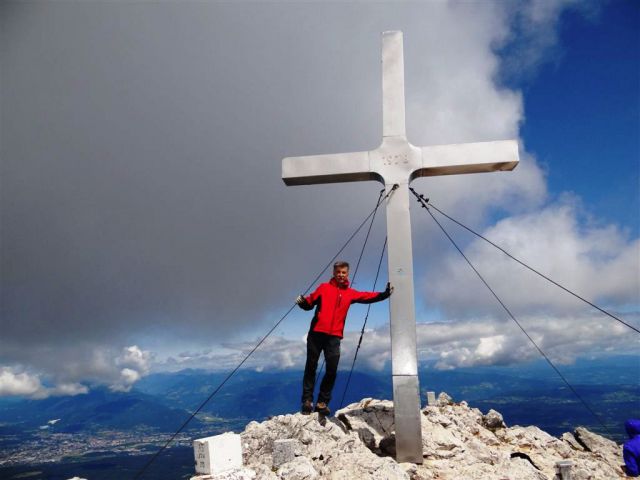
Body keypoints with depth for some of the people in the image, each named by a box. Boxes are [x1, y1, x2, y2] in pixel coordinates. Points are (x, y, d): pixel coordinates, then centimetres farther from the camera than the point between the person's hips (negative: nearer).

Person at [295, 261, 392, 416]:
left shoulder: (350, 293, 11)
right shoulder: (324, 288, 7)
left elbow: (367, 296, 1)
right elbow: (310, 302, 6)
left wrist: (384, 294, -13)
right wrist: (303, 302, -15)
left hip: (334, 337, 2)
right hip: (316, 333, -1)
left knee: (332, 370, -1)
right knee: (311, 367, 4)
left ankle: (322, 402, 10)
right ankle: (307, 400, 12)